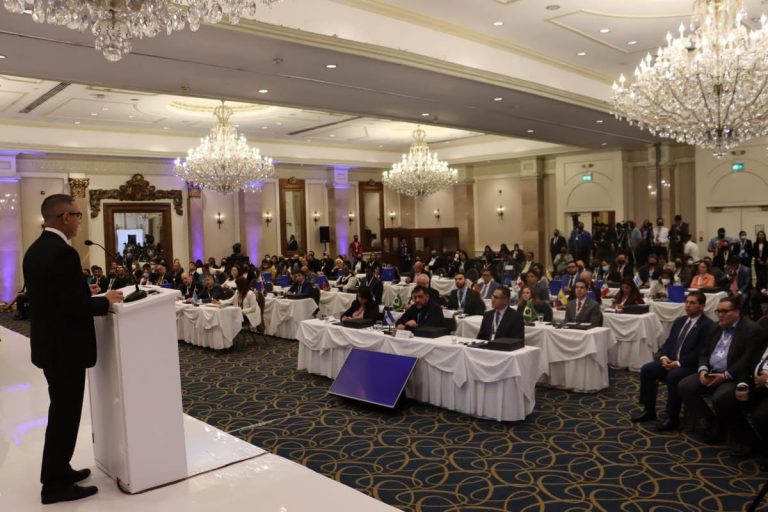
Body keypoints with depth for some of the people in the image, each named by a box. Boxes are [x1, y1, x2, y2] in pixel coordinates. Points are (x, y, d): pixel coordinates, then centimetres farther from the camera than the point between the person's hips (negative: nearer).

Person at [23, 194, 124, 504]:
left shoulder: (35, 250, 8)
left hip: (48, 343, 10)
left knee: (61, 411, 21)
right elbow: (75, 307, -26)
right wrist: (105, 301, -11)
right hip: (65, 347, -10)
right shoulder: (63, 253, -23)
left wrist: (84, 291, 13)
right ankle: (55, 484, 14)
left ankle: (57, 471, 33)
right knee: (65, 413, 2)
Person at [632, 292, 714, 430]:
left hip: (691, 365, -7)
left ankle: (672, 418, -20)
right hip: (670, 360, 7)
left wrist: (679, 362, -20)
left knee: (673, 377, -34)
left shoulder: (708, 325, -9)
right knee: (646, 369, -12)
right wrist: (664, 357, -5)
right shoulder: (679, 321, 16)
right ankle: (649, 410, -3)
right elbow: (668, 342, 16)